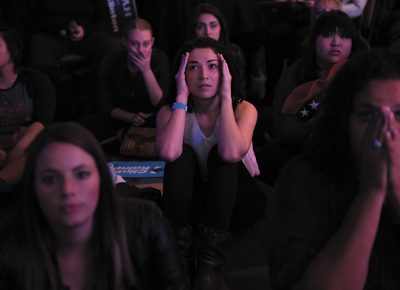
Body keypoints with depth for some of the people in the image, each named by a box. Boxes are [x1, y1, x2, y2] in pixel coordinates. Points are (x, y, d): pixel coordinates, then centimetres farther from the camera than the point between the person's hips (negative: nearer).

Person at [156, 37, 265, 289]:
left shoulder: (244, 109, -11)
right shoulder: (171, 112, -7)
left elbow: (231, 152, -35)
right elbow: (169, 153, -32)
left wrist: (225, 96, -26)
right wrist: (182, 97, -24)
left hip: (235, 200, -1)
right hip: (192, 201, 1)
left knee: (220, 155, -29)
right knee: (182, 154, -26)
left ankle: (211, 263, -36)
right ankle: (180, 256, -30)